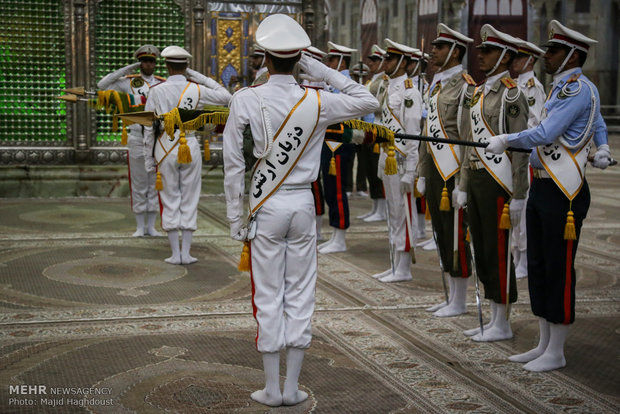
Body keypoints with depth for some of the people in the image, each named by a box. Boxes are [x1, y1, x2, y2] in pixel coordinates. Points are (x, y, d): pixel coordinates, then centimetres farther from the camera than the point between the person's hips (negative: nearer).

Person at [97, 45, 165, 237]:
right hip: (137, 139, -1)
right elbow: (102, 85, -5)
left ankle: (151, 226, 12)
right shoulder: (129, 82, 4)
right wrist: (126, 69, -8)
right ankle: (140, 226, 12)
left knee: (155, 184, 5)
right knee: (138, 185, 4)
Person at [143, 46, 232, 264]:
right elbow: (225, 96, 11)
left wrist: (148, 158, 7)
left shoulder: (156, 91, -4)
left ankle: (175, 254, 8)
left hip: (165, 149, 0)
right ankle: (186, 252, 9)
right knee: (189, 201, 8)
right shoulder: (197, 90, -4)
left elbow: (149, 128, -2)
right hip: (190, 148, 1)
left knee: (170, 201, 7)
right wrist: (199, 77, 8)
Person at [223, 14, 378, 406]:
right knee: (300, 295, 9)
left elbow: (234, 165, -6)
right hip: (303, 205, 2)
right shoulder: (317, 101, -5)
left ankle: (272, 389, 13)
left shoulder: (245, 100, -8)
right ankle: (292, 388, 16)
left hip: (265, 208, -1)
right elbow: (368, 100, 11)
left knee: (269, 297, 6)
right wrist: (321, 70, 6)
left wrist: (237, 218, 2)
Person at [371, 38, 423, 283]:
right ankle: (395, 265, 22)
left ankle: (403, 270, 4)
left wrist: (409, 172, -19)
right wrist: (382, 161, 18)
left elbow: (413, 133, -16)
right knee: (392, 214, 14)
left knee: (403, 214, -3)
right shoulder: (389, 89, 16)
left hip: (401, 160, -9)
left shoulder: (409, 92, -12)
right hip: (387, 158, 9)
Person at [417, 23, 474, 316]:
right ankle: (452, 296, 25)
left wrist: (463, 180, -19)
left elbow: (468, 136, -16)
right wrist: (423, 173, 18)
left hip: (453, 170, -9)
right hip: (434, 168, 9)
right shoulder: (435, 84, 15)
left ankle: (460, 302, 8)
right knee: (441, 232, 14)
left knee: (456, 234, -2)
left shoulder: (464, 86, -12)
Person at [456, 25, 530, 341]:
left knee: (498, 253, -1)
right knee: (482, 251, 13)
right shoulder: (478, 93, 15)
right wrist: (463, 186, 17)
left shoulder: (510, 95, -11)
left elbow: (520, 147, -14)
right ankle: (493, 319, 24)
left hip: (497, 182, -9)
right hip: (476, 180, 9)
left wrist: (518, 196, -17)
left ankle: (503, 325, 9)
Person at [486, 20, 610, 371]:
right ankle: (544, 345, 25)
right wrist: (602, 150, 11)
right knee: (537, 267, 14)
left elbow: (545, 134, -21)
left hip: (564, 194, -10)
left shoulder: (579, 88, -14)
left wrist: (506, 140, -8)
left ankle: (556, 353, 9)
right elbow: (599, 125, 28)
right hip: (542, 188, 10)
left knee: (559, 270, -1)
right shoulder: (564, 87, 17)